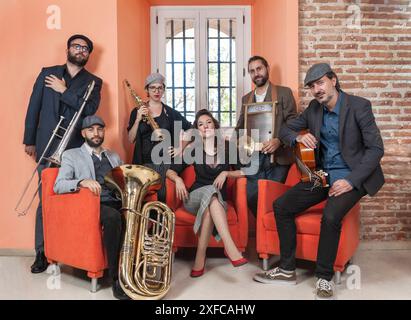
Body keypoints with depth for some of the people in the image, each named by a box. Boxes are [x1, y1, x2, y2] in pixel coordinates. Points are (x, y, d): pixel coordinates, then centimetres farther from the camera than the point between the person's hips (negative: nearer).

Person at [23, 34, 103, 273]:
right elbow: (34, 106, 12)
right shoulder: (47, 73, 13)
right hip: (48, 146, 1)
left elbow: (90, 108, -7)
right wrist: (29, 140, 9)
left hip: (76, 148, 0)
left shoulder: (93, 82, 11)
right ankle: (42, 252, 9)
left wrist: (64, 91, -7)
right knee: (45, 199, 0)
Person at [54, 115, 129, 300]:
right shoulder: (71, 155, 11)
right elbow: (58, 186, -4)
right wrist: (81, 181, -24)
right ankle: (117, 278, -26)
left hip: (117, 203, 4)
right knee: (113, 216, -37)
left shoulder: (114, 157, 26)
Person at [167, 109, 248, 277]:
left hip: (219, 199, 1)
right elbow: (170, 170, 6)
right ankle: (231, 249, -48)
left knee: (209, 207, -37)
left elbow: (243, 171, 6)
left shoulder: (227, 147, 4)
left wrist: (226, 173, -11)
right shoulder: (193, 149, 2)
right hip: (196, 196, -1)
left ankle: (200, 257, -34)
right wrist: (178, 179, -16)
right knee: (211, 191, -37)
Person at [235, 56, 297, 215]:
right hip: (253, 159, 4)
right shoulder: (246, 98, 20)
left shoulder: (284, 93, 6)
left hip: (277, 158, -3)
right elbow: (240, 127, 20)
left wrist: (279, 141, -20)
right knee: (252, 198, -2)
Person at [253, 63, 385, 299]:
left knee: (331, 216, -32)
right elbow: (285, 130, 12)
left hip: (352, 176, -5)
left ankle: (325, 277, -9)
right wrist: (299, 137, -12)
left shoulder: (359, 106, -11)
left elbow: (376, 148, -12)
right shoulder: (314, 108, 5)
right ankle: (287, 270, 5)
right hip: (323, 175, 6)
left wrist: (351, 180, -22)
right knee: (281, 207, -7)